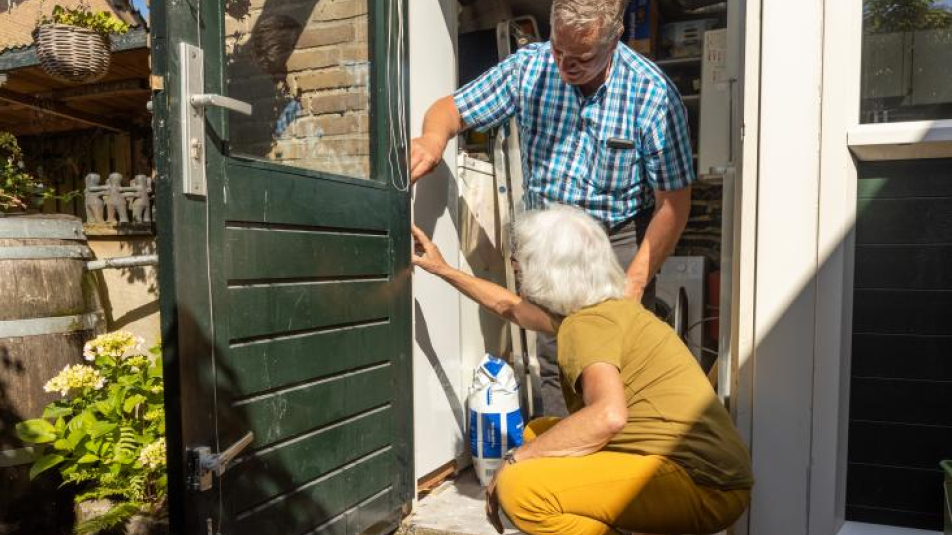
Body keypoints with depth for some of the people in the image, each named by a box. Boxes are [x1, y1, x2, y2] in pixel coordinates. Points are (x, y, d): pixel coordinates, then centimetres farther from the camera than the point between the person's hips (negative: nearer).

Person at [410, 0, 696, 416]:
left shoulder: (652, 93, -18)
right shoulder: (530, 66, -9)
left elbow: (673, 202, -14)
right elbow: (452, 109, -1)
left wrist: (635, 282, -18)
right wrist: (433, 140, -26)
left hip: (618, 239, -3)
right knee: (553, 361, 8)